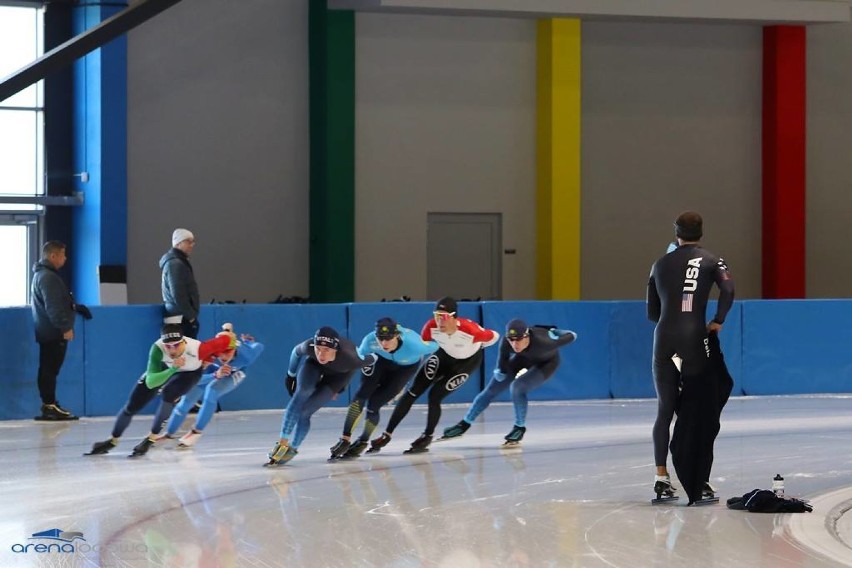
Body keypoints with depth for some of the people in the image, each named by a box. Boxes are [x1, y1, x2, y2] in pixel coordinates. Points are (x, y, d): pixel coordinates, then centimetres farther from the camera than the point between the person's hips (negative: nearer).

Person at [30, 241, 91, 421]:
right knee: (50, 369, -8)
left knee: (48, 370, 10)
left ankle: (49, 405, 13)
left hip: (49, 332, 10)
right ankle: (50, 406, -8)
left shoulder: (44, 275, 19)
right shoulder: (48, 277, -17)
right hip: (53, 333, -10)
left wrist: (75, 307, 18)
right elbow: (53, 307, -23)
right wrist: (65, 327, -22)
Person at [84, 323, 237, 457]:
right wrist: (173, 369, -56)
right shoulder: (157, 349, -40)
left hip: (190, 372, -1)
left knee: (168, 394, -30)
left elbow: (222, 340, -27)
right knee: (132, 405, 2)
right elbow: (150, 382, -43)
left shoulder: (197, 349, -43)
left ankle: (152, 437, -8)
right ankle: (113, 441, 25)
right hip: (165, 368, 2)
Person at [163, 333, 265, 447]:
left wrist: (247, 342, 3)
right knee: (187, 399, 1)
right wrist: (216, 375, -57)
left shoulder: (245, 355, -40)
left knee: (212, 389, -28)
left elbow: (259, 347, -18)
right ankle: (168, 434, 24)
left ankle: (196, 432, -11)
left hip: (233, 374, -1)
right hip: (212, 371, 1)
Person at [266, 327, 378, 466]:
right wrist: (291, 374, 4)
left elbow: (372, 359, -22)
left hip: (338, 375, -1)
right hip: (313, 364, 1)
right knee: (302, 393, -28)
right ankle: (282, 442, -23)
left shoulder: (350, 359, -44)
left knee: (304, 411, -11)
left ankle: (292, 449, 11)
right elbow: (296, 352, -12)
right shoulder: (308, 347, -38)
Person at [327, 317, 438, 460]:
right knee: (361, 395, -17)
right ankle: (345, 439, -9)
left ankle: (363, 442, 14)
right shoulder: (369, 340, -35)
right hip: (381, 359, 2)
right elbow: (358, 357, -15)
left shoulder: (413, 345, -43)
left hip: (407, 366, -2)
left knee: (374, 404, -10)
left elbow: (434, 346, -22)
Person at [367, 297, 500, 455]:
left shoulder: (470, 330, -38)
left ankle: (427, 437, 13)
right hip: (444, 355, 3)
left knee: (435, 395, -13)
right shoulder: (431, 327, -29)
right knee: (413, 391, -6)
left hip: (468, 361, -3)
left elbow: (494, 336, -20)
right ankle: (387, 435, 0)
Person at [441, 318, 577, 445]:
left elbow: (572, 336, -27)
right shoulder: (506, 344, -34)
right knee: (491, 390, 4)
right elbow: (501, 373, -16)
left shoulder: (542, 342, -45)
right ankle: (464, 425, 21)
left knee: (518, 386, -28)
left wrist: (554, 332, -15)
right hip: (523, 358, 4)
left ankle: (520, 428, -4)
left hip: (546, 362, -4)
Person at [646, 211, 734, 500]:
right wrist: (718, 321, -2)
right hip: (694, 339, -3)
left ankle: (661, 476, 3)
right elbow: (728, 290, -14)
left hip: (664, 340, 3)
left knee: (665, 410, 7)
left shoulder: (661, 264, 14)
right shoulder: (710, 261, 4)